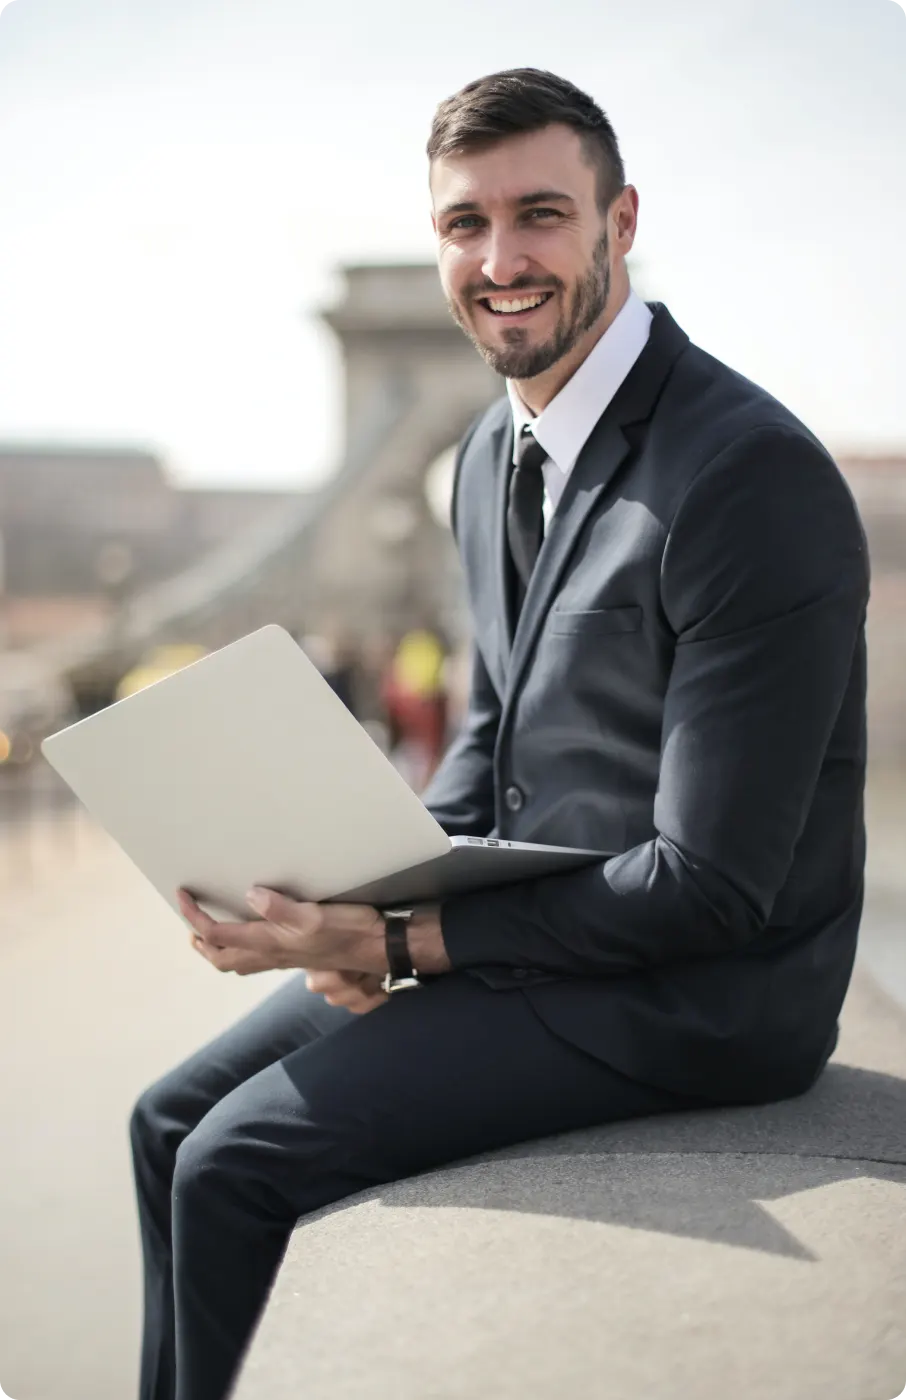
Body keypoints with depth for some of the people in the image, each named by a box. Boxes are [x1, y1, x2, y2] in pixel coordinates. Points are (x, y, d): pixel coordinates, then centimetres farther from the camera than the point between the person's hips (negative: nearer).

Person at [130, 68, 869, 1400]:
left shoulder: (755, 474, -22)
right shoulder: (491, 455, 7)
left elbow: (710, 886, -23)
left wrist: (399, 943, -21)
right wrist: (372, 896, -3)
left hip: (689, 994, -8)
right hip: (531, 925, 8)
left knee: (237, 1160, -14)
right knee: (173, 1117, 7)